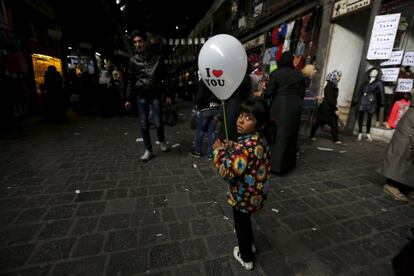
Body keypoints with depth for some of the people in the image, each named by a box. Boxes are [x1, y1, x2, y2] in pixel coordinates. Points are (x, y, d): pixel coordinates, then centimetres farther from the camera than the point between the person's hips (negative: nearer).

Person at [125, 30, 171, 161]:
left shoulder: (157, 58, 1)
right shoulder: (133, 60, 5)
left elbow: (163, 77, 5)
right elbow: (131, 81, 8)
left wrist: (167, 95, 2)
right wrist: (128, 99, 4)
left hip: (155, 95, -2)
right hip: (141, 96, 2)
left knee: (158, 123, -4)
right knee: (143, 125, 3)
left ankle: (162, 141, 28)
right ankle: (148, 150, 16)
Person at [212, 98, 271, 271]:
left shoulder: (244, 145, -33)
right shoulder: (260, 141, -2)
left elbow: (228, 172, -33)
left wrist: (219, 150, -21)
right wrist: (230, 147, 3)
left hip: (243, 196, -8)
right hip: (257, 194, 9)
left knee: (241, 224, 18)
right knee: (244, 220, 32)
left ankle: (246, 259, 42)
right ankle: (250, 245, 56)